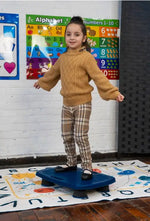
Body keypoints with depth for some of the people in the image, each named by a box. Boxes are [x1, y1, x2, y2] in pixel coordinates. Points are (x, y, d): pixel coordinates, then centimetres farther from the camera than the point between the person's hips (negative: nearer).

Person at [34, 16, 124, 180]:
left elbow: (98, 77, -16)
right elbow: (53, 73, 26)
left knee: (80, 137, -6)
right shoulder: (63, 58, 9)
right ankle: (71, 163, 30)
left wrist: (113, 92, -24)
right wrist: (41, 81, 41)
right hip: (67, 104, 6)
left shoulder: (86, 57, -11)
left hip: (82, 103, -6)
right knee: (67, 136, 12)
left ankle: (87, 167, 10)